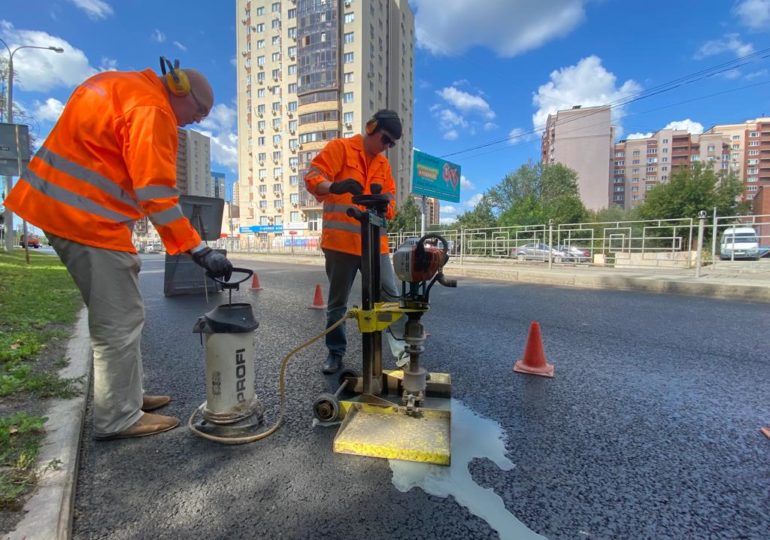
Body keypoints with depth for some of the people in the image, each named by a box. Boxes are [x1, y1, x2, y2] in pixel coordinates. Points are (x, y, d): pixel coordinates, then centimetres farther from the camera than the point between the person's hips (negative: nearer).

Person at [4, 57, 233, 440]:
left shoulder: (119, 85, 18)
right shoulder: (152, 109, -14)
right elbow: (156, 193, -24)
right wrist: (198, 250, -25)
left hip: (63, 205, 10)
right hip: (88, 217, -10)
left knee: (116, 315, 15)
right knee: (120, 321, -3)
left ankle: (126, 397, 26)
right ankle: (118, 418, 9)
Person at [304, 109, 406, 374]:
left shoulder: (383, 164, 18)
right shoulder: (340, 147, 3)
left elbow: (390, 201, 15)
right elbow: (312, 178, -8)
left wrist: (382, 207, -10)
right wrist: (335, 186, -30)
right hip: (340, 241, -4)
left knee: (391, 296, 0)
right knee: (337, 302, 7)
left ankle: (396, 340, 17)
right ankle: (336, 352, 22)